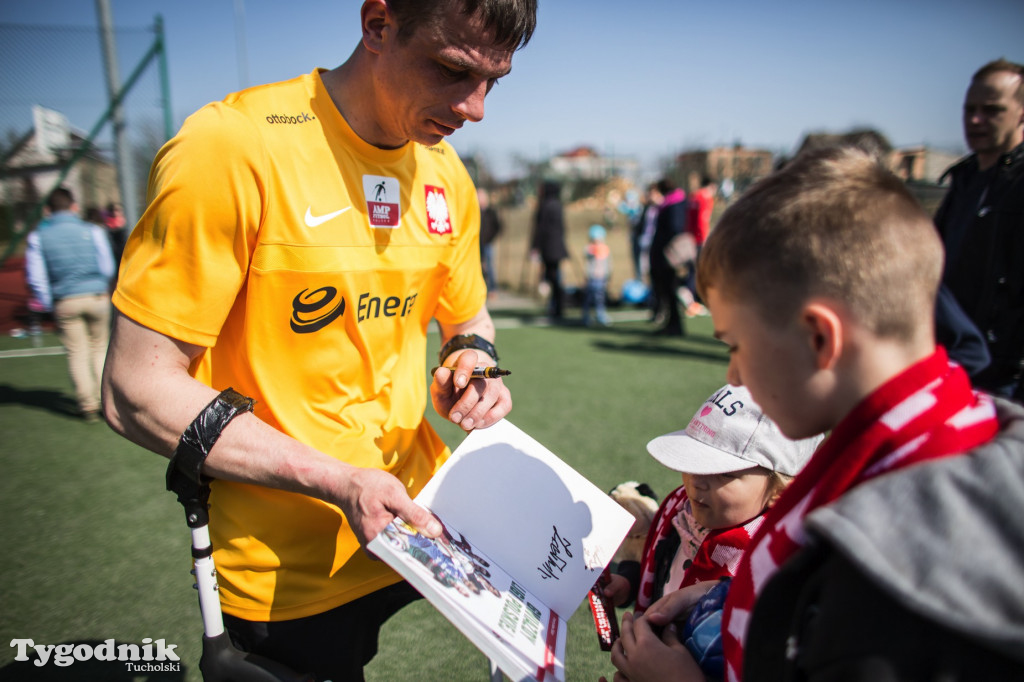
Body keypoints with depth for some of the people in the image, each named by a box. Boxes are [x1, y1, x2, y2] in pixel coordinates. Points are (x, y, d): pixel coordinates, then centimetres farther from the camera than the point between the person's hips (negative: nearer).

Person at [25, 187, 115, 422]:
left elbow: (36, 278, 0)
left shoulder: (37, 237, 1)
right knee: (100, 349, 12)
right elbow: (108, 268, 4)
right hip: (96, 297, 0)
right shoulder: (92, 231, 0)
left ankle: (88, 406, 6)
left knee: (77, 354, 6)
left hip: (64, 302, 0)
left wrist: (48, 308, 7)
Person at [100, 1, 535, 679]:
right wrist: (340, 482, -25)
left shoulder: (448, 176, 0)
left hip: (427, 515, 6)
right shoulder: (233, 146, -20)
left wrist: (473, 361, -8)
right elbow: (136, 389, -19)